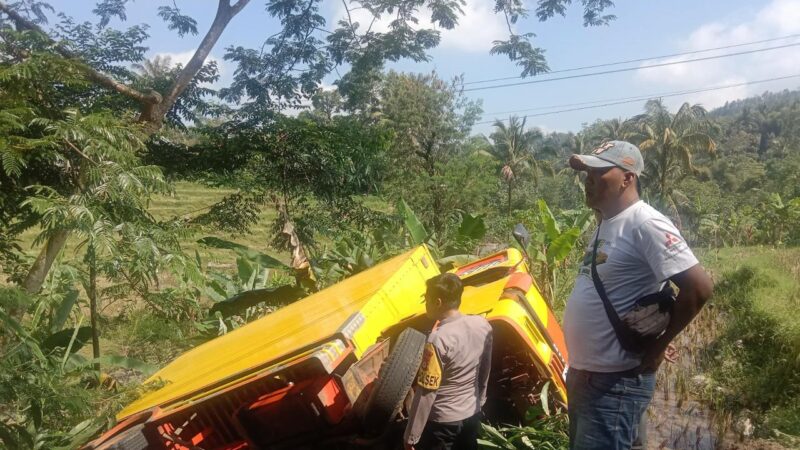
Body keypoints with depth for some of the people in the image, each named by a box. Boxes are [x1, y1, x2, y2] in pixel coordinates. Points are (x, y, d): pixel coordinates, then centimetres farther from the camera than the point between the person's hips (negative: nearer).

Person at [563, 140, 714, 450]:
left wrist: (658, 346, -15)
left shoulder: (645, 225, -18)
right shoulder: (606, 224, 11)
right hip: (584, 377, 10)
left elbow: (699, 287, -23)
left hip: (615, 384, -9)